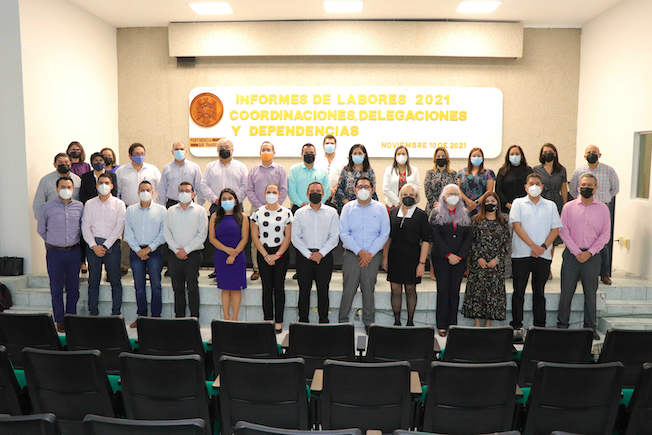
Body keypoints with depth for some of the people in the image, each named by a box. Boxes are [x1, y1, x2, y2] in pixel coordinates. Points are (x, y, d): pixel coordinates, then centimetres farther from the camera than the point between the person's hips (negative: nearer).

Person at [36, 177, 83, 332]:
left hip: (74, 251, 2)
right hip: (55, 253, -1)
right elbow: (41, 229, 10)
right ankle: (60, 320, 15)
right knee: (56, 288, 4)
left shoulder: (79, 207, 3)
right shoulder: (47, 207, -2)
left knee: (73, 288, 7)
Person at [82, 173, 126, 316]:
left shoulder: (119, 204, 3)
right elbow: (85, 226, 5)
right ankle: (93, 313, 14)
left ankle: (116, 312, 9)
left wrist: (105, 245, -9)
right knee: (93, 281, 5)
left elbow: (119, 227, -4)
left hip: (112, 245, -2)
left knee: (115, 280, 0)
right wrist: (94, 245, -7)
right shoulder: (89, 204, 9)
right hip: (93, 246, 2)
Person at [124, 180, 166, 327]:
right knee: (139, 286, 5)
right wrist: (138, 250, -5)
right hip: (136, 251, 2)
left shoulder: (161, 210, 2)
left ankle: (156, 316, 4)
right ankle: (141, 316, 14)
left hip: (154, 251, -2)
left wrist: (148, 249, -9)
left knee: (156, 285, -4)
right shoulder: (130, 210, 10)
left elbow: (163, 234, -2)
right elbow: (128, 233, 6)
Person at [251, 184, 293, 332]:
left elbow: (288, 237, -1)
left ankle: (278, 322, 9)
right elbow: (254, 236, 1)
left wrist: (277, 255, -9)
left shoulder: (286, 213, 1)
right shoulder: (258, 213, 4)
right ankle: (267, 320, 12)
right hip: (263, 254, 1)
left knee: (279, 287, 2)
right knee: (267, 287, 3)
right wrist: (266, 255, -7)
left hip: (281, 253, -1)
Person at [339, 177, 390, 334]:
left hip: (373, 255, 0)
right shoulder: (348, 207, 5)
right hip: (352, 254, 0)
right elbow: (343, 234, -2)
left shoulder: (380, 208, 6)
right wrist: (359, 251, -12)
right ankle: (343, 322, 11)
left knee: (368, 290, 4)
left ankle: (369, 323, 17)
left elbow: (384, 234, 2)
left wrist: (370, 253, -8)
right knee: (349, 289, -1)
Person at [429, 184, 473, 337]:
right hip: (441, 258, -2)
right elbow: (435, 236, -6)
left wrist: (459, 255, -7)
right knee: (443, 290, -2)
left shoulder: (465, 214, 12)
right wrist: (449, 255, -12)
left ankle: (453, 324, 12)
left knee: (455, 291, 4)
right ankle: (442, 325, 4)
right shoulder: (436, 213, 3)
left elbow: (469, 236, 6)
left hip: (459, 259, 2)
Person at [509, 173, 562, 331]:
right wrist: (533, 246, -13)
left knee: (539, 292, 8)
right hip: (521, 254, -2)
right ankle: (516, 325, 10)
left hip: (543, 256, 2)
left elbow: (556, 229, 6)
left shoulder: (550, 205, 12)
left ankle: (540, 325, 16)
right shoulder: (518, 203, 5)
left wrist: (543, 247, -9)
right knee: (519, 291, 2)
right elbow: (517, 226, -5)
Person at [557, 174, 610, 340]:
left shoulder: (603, 209, 6)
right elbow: (563, 231, -1)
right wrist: (576, 251, -9)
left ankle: (590, 327, 18)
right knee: (566, 292, 2)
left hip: (592, 256, 1)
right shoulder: (569, 207, 3)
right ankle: (562, 325, 13)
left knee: (590, 293, 6)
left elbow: (605, 234, 3)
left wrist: (589, 252, -8)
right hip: (571, 254, 0)